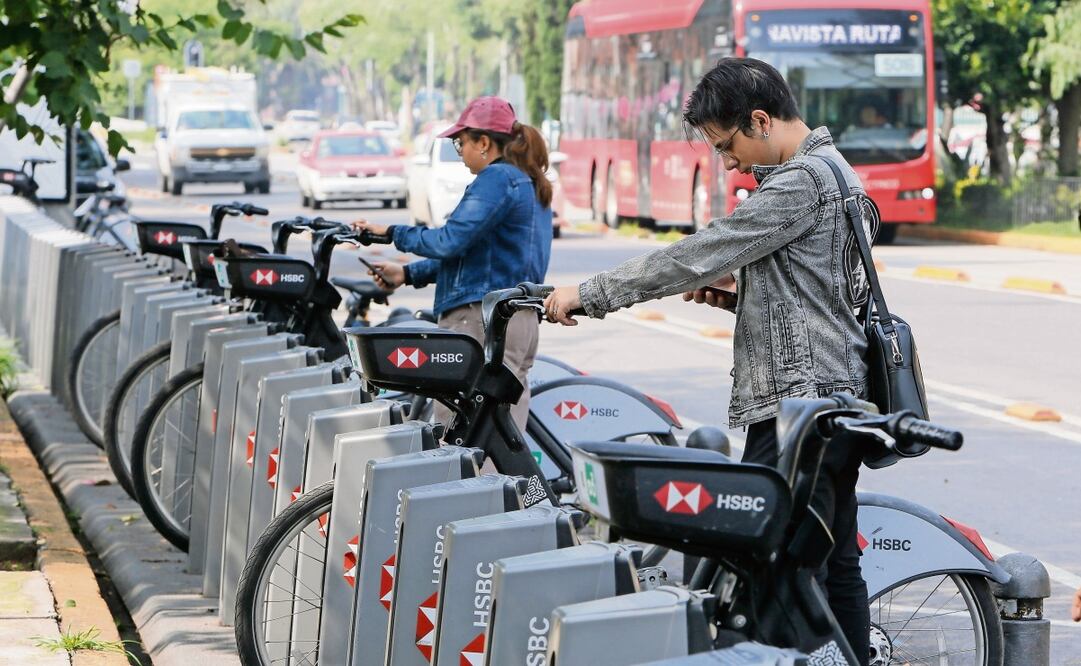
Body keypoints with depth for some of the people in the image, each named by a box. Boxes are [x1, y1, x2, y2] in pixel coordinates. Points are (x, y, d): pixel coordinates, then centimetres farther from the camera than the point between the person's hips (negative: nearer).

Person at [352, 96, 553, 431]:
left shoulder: (497, 178, -10)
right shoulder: (529, 183, 21)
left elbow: (451, 241, -17)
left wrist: (392, 232, -4)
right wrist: (407, 273, 20)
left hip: (482, 319, -10)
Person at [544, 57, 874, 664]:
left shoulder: (801, 183, -15)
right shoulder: (837, 173, 18)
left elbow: (699, 254, -17)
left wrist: (588, 294, -11)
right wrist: (742, 292, 11)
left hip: (797, 403, -11)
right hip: (844, 397, 11)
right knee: (836, 564, 13)